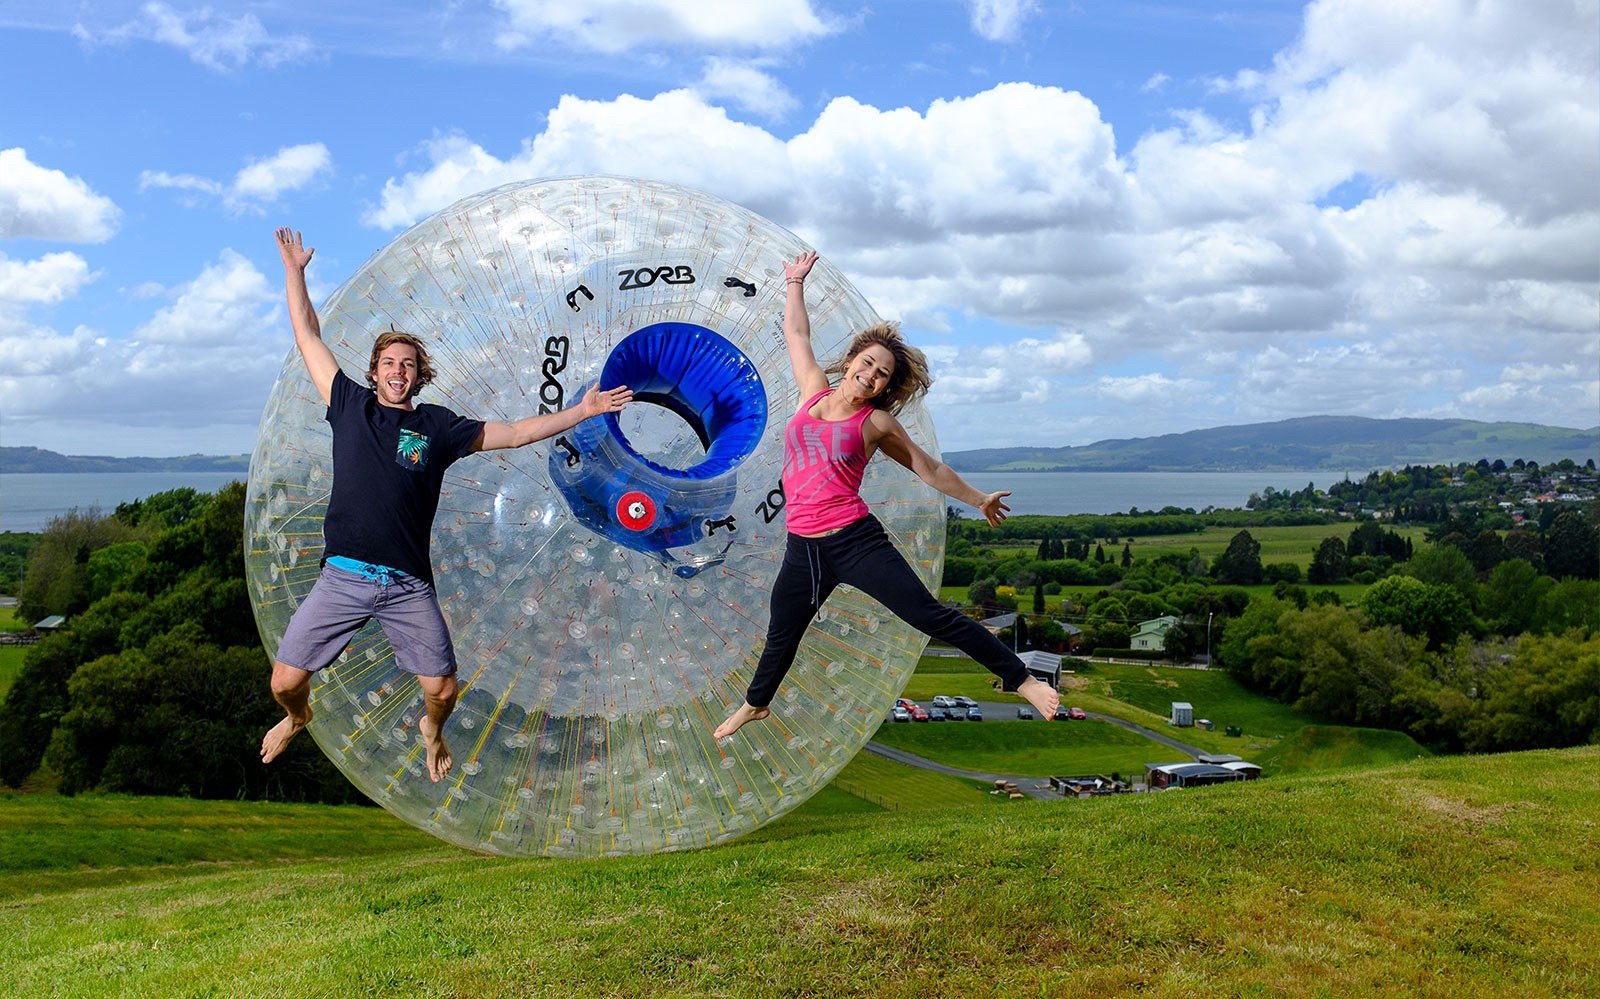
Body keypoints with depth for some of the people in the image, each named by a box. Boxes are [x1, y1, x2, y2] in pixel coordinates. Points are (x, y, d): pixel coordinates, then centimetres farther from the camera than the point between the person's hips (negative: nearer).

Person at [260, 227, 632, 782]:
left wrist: (583, 411, 11)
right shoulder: (350, 404, 8)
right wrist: (294, 270, 18)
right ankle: (297, 717, 36)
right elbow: (307, 337, 15)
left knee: (443, 691, -3)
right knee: (284, 682, -3)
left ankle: (432, 730, 35)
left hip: (409, 587, 0)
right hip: (344, 577, 0)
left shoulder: (438, 427, 8)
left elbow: (516, 433, 14)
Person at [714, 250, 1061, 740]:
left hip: (855, 540, -4)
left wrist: (979, 500, 19)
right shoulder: (814, 391, 9)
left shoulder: (877, 423, 2)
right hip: (803, 548, 4)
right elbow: (797, 332, 23)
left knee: (931, 616, -9)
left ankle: (1022, 679, -3)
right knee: (780, 635, 20)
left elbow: (930, 469, 13)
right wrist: (794, 282, 31)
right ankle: (756, 703, 47)